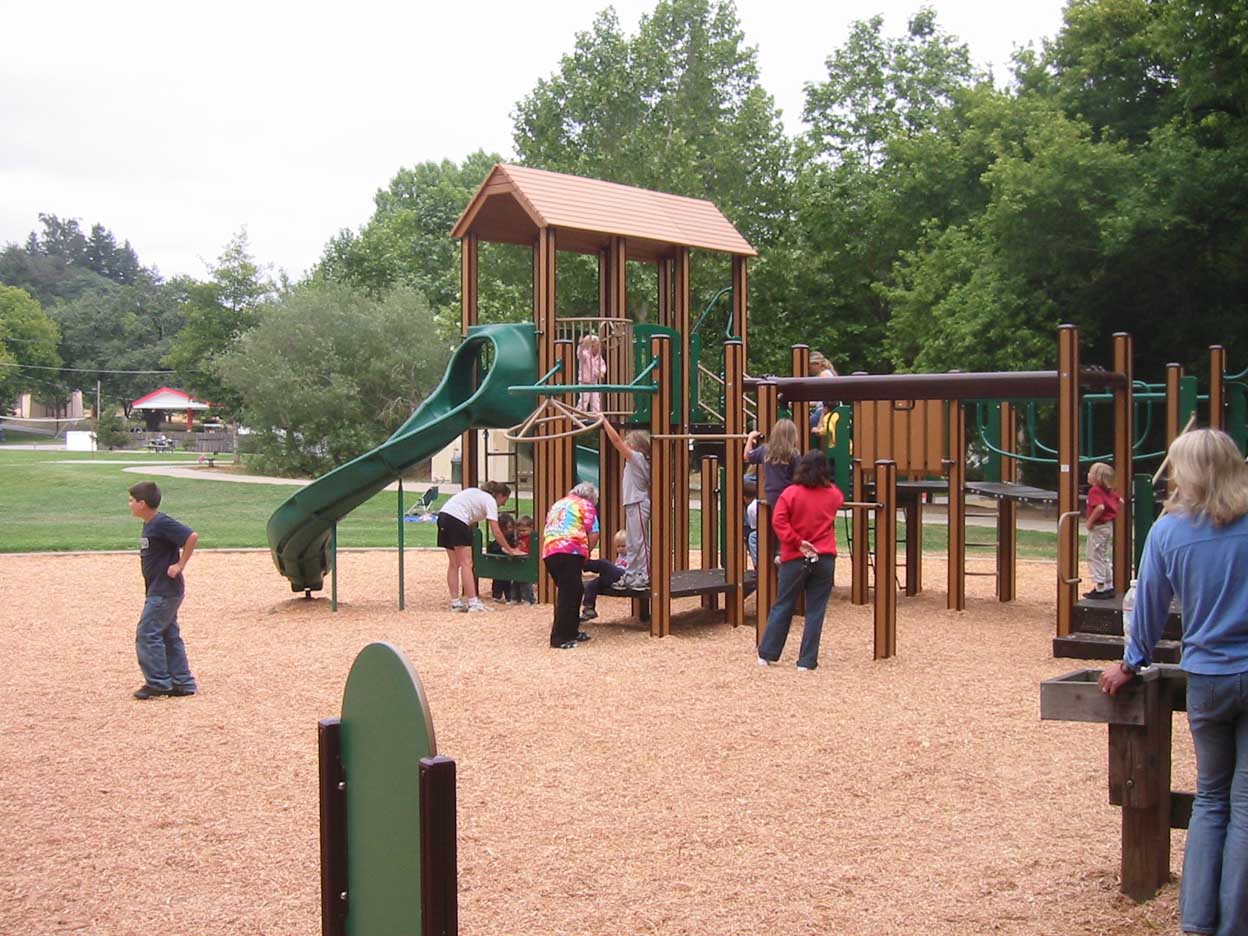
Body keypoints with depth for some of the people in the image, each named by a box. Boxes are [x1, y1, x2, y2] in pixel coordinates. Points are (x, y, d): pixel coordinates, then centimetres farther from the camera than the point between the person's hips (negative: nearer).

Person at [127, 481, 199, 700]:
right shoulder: (150, 525, 12)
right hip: (161, 591, 10)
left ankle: (158, 683, -1)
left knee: (147, 634, -7)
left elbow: (192, 536, -25)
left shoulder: (162, 523, -18)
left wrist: (180, 565, -20)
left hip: (164, 592, -10)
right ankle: (183, 683, 15)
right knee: (169, 636, 12)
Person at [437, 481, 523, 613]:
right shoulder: (490, 501, 2)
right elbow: (496, 531, -4)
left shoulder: (477, 493, 27)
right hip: (456, 519, -9)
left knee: (454, 564, 11)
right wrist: (510, 550, 3)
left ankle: (455, 602, 11)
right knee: (466, 563, -6)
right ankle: (473, 603, -9)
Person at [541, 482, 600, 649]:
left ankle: (571, 631, 24)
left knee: (574, 592, 19)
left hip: (548, 552, 7)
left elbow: (545, 533, 28)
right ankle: (559, 638, -9)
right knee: (568, 595, -6)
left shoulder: (557, 504, 30)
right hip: (570, 552, -7)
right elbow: (593, 534, 0)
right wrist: (587, 552, 18)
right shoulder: (586, 505, 11)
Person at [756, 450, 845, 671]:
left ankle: (766, 655, 13)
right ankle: (807, 660, 4)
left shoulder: (791, 493, -6)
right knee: (815, 610, 5)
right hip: (825, 558, 1)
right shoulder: (833, 494, 4)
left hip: (795, 559, -1)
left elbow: (779, 521, -17)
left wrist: (797, 542, -13)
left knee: (783, 606, 9)